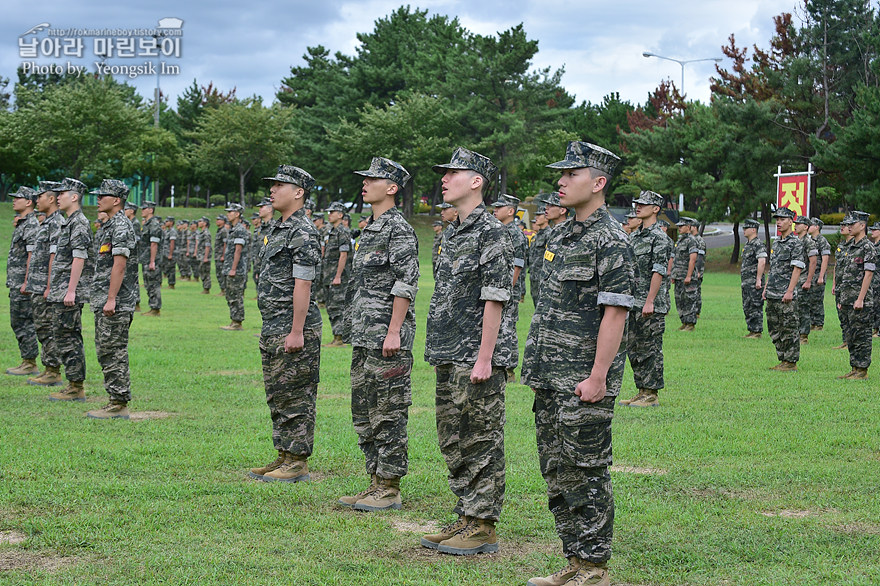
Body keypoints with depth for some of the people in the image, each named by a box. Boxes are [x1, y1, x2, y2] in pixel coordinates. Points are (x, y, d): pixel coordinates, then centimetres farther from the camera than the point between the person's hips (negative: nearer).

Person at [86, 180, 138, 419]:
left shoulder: (121, 226, -13)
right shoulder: (110, 225, 19)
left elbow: (119, 266, -20)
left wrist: (111, 299, -22)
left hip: (117, 302, -10)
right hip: (104, 301, 10)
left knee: (114, 352, -8)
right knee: (106, 352, 12)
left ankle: (119, 404, -5)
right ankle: (116, 401, 16)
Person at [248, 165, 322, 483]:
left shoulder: (303, 232, -14)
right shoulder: (278, 229, 17)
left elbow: (303, 284, -19)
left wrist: (297, 331, -22)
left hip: (293, 328, -10)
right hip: (272, 328, 10)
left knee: (296, 397, -4)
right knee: (277, 397, 14)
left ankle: (298, 463, 1)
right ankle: (284, 457, 21)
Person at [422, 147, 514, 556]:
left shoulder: (491, 233, -12)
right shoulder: (452, 233, 16)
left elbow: (494, 299, -16)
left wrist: (485, 358, -20)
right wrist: (440, 352, 19)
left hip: (476, 357, -9)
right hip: (449, 358, 9)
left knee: (481, 443, -3)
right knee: (453, 443, 13)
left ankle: (483, 527, 3)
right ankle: (466, 519, 22)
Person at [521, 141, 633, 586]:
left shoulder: (610, 241, -12)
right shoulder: (561, 235, 15)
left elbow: (615, 313, -17)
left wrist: (598, 378, -21)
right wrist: (538, 366, 17)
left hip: (584, 381, -9)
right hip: (550, 379, 9)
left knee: (586, 471, -3)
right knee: (556, 471, 12)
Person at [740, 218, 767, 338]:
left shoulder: (758, 244, -12)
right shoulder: (747, 244, 18)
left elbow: (762, 262, -21)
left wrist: (758, 280, -24)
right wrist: (742, 281, 22)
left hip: (754, 282, -10)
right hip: (746, 282, 10)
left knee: (755, 307, -7)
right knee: (747, 308, 11)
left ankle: (757, 331, -4)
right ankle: (751, 330, 16)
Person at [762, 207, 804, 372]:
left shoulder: (796, 244, -8)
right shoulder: (776, 243, 17)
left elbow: (797, 269, -14)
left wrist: (790, 291, -20)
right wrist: (766, 288, 17)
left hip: (786, 296, -9)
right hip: (772, 295, 9)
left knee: (789, 329, -4)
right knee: (775, 330, 10)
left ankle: (791, 362, 0)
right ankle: (783, 360, 17)